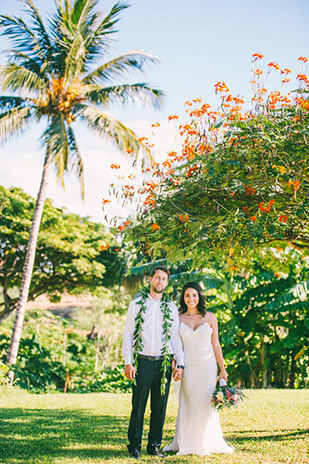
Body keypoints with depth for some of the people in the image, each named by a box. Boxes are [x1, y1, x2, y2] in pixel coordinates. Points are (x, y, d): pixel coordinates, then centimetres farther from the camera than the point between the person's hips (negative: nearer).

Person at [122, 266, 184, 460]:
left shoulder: (171, 307, 10)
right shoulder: (137, 304, 4)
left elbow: (176, 337, 11)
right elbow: (128, 334, 2)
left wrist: (180, 364, 3)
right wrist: (128, 362, -6)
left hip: (164, 363, 2)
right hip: (142, 362, -2)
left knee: (160, 408, 6)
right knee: (138, 407, 1)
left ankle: (154, 445, 18)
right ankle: (134, 446, 13)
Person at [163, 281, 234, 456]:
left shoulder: (210, 317, 2)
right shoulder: (178, 318, 4)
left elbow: (216, 345, 5)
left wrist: (223, 368, 3)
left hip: (207, 366, 0)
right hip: (188, 367, 0)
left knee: (207, 404, 4)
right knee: (188, 404, 5)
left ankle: (205, 444, 18)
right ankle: (186, 444, 17)